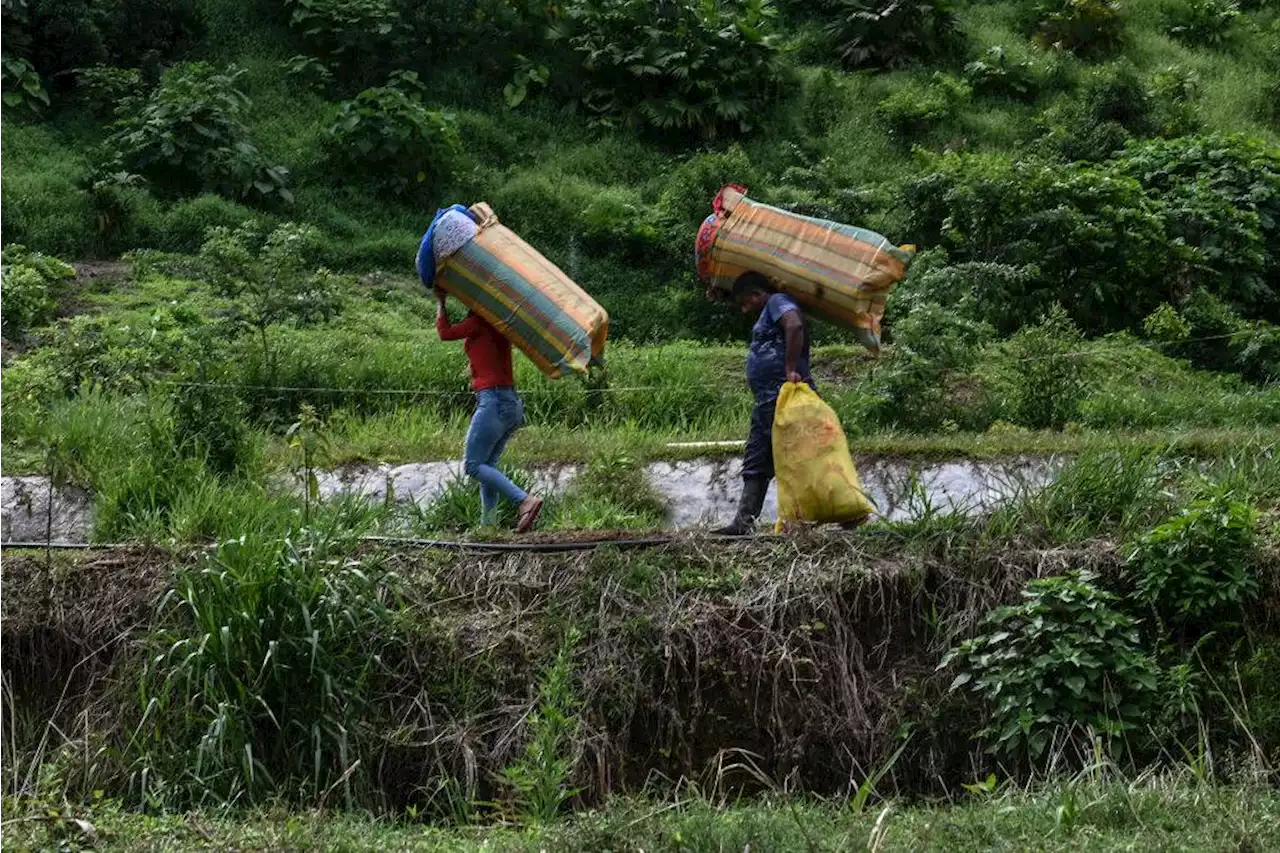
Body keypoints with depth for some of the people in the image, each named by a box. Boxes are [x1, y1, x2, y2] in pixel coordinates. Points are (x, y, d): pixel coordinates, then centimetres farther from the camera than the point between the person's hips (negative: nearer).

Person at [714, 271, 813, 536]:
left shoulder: (778, 302, -4)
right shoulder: (767, 315, 27)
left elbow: (794, 326, -24)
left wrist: (790, 370, -25)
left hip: (783, 395, -11)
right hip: (767, 400, 11)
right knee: (755, 463, 10)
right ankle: (744, 521, 10)